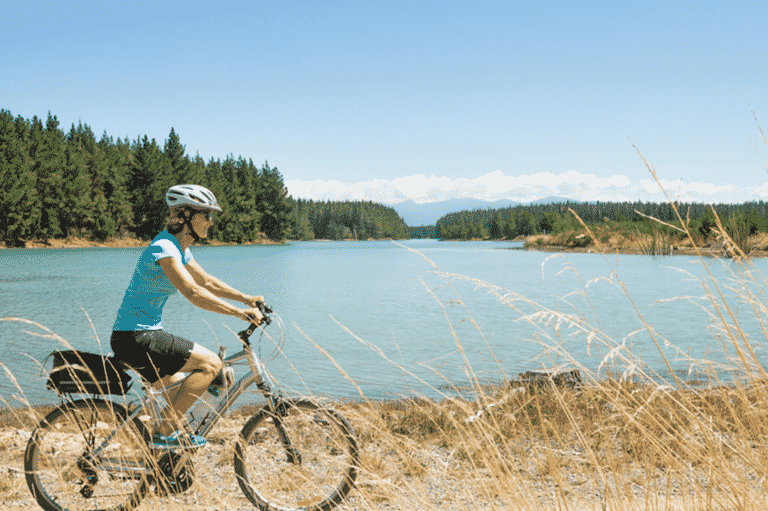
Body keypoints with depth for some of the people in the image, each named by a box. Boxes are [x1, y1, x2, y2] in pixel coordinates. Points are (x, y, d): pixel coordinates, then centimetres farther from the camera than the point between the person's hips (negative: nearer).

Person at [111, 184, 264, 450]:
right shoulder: (164, 248, -19)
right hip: (135, 338, -10)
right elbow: (194, 294, -28)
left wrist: (246, 298, 12)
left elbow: (206, 282, 20)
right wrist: (240, 312, -25)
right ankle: (167, 430, -8)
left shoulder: (180, 248, 11)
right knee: (211, 363, -12)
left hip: (146, 335, 10)